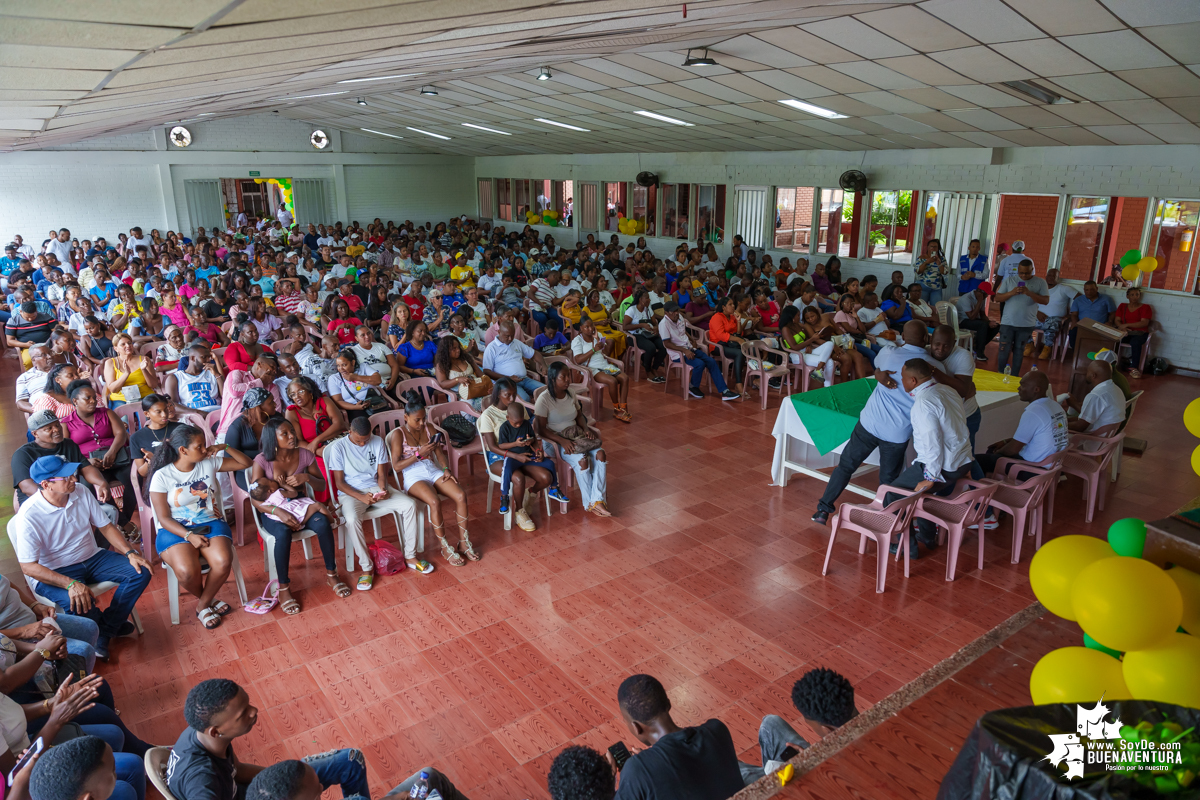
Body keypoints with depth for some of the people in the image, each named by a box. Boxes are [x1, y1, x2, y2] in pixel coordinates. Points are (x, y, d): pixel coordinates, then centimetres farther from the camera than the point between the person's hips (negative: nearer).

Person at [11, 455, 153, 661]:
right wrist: (70, 583, -34)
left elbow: (106, 527, 4)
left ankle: (104, 633, -5)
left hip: (92, 558, 6)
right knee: (80, 603, -35)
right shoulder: (29, 515, -22)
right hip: (53, 573, -6)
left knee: (141, 573, -13)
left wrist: (130, 553, -11)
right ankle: (111, 625, 1)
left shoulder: (82, 494, -6)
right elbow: (28, 567, -21)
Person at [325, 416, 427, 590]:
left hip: (375, 488, 4)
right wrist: (361, 497, -23)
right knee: (352, 519, -37)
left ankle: (410, 556, -9)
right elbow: (339, 483, -8)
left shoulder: (377, 442, 3)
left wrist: (383, 489, -17)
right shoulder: (338, 447, -7)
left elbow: (381, 474, 6)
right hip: (350, 493, -4)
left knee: (409, 505, -20)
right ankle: (367, 568, -21)